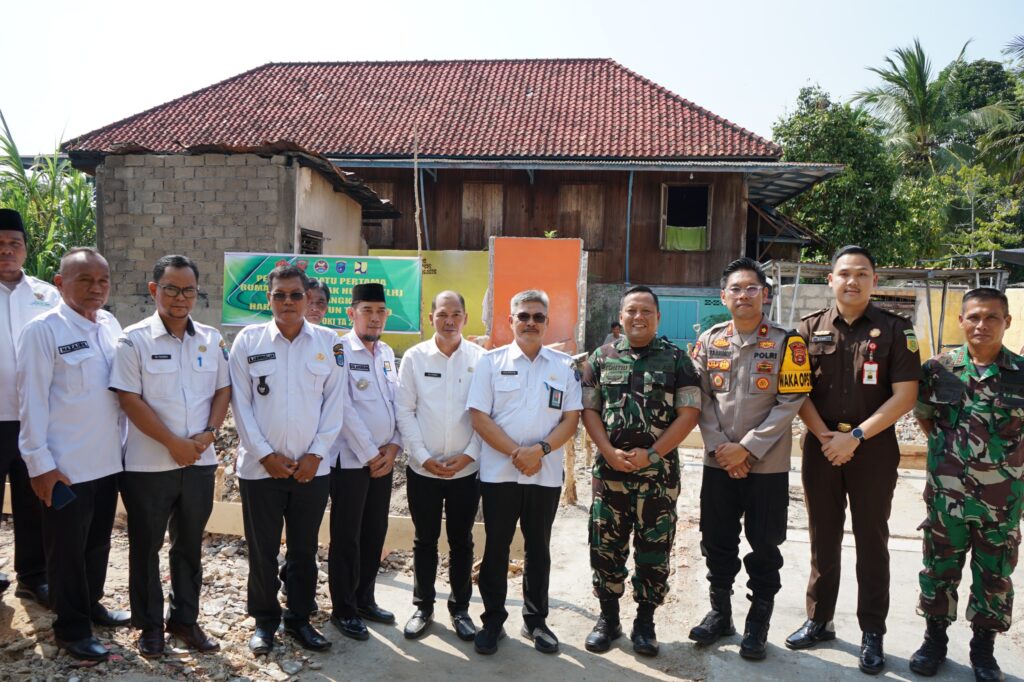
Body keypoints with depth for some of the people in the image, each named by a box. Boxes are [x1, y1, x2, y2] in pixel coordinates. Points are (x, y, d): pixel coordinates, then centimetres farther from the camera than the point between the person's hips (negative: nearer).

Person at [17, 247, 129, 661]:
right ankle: (71, 627, 25)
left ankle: (91, 604, 39)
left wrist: (125, 443, 12)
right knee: (67, 549, 10)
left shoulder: (111, 325, 5)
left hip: (108, 460, 6)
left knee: (98, 542, 20)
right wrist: (40, 462, -13)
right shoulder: (43, 330, -12)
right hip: (66, 466, -6)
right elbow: (33, 401, -13)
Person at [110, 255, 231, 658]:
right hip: (148, 466, -3)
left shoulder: (211, 339, 5)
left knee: (189, 545, 15)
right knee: (146, 547, 10)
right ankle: (150, 625, 26)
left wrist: (208, 434, -7)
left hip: (200, 462, 4)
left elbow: (223, 390, 8)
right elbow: (130, 399, -12)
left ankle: (186, 619, 29)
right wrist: (174, 443, -14)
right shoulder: (134, 340, -7)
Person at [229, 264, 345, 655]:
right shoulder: (248, 340, -1)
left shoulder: (329, 343, 1)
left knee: (304, 550, 12)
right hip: (260, 467, -1)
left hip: (312, 468, 1)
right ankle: (264, 621, 29)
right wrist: (266, 455, -8)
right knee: (262, 550, 11)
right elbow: (241, 404, -2)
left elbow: (334, 403, 1)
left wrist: (316, 454, -5)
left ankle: (299, 619, 29)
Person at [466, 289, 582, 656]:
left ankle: (535, 620, 28)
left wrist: (540, 449, -15)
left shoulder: (564, 365, 4)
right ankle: (493, 621, 23)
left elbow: (571, 419, 1)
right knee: (496, 547, 8)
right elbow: (479, 417, -5)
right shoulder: (491, 361, 0)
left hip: (546, 474, 2)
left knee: (539, 549, 13)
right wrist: (516, 453, -14)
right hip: (498, 472, -1)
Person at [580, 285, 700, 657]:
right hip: (610, 469, 1)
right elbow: (588, 409, 4)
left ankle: (645, 623, 22)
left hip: (659, 471, -1)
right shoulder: (601, 358, 7)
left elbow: (689, 413, -3)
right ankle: (608, 618, 24)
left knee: (653, 548, 6)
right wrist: (610, 452, -9)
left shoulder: (676, 359, 3)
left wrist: (651, 454, -12)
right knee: (606, 545, 7)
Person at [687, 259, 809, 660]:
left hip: (767, 464, -3)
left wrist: (747, 448, -15)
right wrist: (719, 446, -9)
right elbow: (701, 397, 2)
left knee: (764, 547, 8)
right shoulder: (710, 341, 3)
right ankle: (720, 612, 31)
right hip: (718, 462, 3)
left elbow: (790, 403, -11)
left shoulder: (786, 343, -7)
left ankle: (758, 622, 26)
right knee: (717, 541, 13)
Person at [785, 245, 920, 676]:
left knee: (871, 542, 7)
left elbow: (905, 396, -8)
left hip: (874, 450, -2)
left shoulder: (895, 330, -2)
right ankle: (818, 621, 25)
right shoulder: (810, 329, 4)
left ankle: (872, 634, 19)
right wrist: (824, 436, -12)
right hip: (821, 448, 2)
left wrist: (855, 436, -15)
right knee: (823, 539, 12)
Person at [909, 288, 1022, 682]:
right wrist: (945, 447, 3)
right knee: (939, 570, 12)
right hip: (946, 496, 0)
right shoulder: (939, 369, -3)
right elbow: (922, 415, 10)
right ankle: (934, 638, 30)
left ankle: (983, 649, 31)